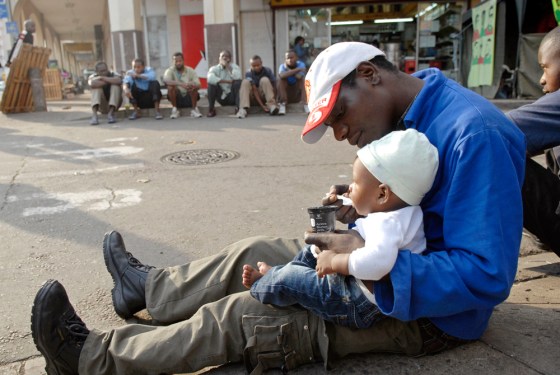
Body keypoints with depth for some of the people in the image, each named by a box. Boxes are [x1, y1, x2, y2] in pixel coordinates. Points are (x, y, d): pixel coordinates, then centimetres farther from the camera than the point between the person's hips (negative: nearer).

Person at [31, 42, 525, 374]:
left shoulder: (474, 135, -28)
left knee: (241, 316, -14)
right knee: (255, 252, 8)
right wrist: (364, 213, -7)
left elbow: (486, 275, -30)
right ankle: (149, 287, 29)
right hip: (389, 266, 9)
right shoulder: (410, 119, 2)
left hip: (433, 313, -8)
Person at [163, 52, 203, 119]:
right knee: (171, 86, -28)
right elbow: (165, 80, -28)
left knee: (194, 86, -26)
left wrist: (193, 85, -38)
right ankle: (175, 109, -14)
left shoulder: (190, 70, -3)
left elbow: (198, 85, -13)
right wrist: (180, 84, -41)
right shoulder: (170, 70, -6)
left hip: (189, 98, 1)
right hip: (177, 98, -1)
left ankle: (194, 109, -12)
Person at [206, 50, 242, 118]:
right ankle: (211, 109, -15)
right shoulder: (214, 68, -2)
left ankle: (238, 108, -24)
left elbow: (237, 77, -27)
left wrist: (228, 66, -17)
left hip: (232, 97, -1)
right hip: (221, 97, 1)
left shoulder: (234, 67, -2)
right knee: (211, 82, -21)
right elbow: (210, 78, -27)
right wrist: (227, 81, -26)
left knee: (238, 82, -25)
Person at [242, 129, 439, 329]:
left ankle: (260, 286, 31)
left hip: (360, 307, -10)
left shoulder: (386, 223, -32)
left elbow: (378, 260, -51)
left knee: (290, 278, 0)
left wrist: (334, 262, -37)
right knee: (312, 252, 21)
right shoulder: (405, 212, 1)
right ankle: (273, 275, 37)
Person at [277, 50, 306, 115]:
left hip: (298, 91, 0)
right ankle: (282, 104, -26)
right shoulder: (282, 66, -10)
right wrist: (297, 69, -33)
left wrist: (288, 69, -19)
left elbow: (299, 76, -30)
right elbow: (283, 75, -35)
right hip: (286, 91, 0)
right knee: (281, 77, -23)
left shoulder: (301, 64, -10)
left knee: (302, 78, -23)